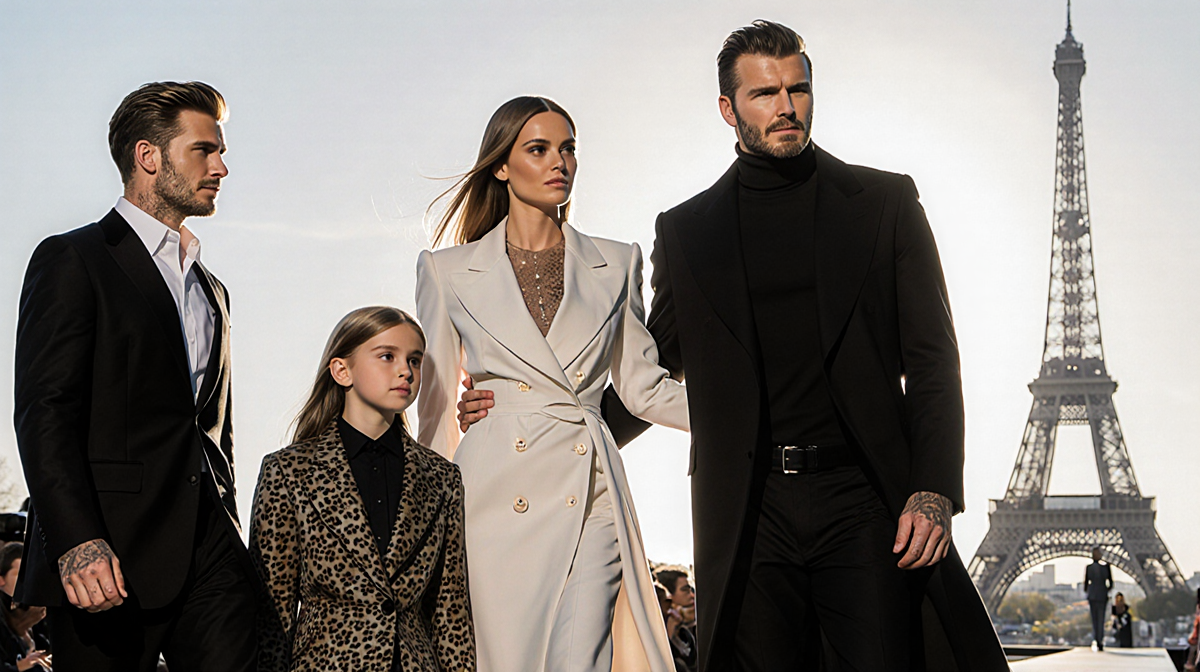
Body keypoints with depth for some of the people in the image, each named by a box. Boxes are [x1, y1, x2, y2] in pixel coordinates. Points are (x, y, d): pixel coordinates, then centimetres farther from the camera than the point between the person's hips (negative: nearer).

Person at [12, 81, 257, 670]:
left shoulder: (212, 290, 25)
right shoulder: (73, 261, 2)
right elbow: (44, 414, -9)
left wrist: (227, 542, 15)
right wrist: (76, 542, -20)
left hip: (209, 555, 6)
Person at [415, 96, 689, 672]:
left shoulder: (615, 265, 12)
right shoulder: (449, 272, 8)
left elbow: (644, 386, 12)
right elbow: (435, 402, 11)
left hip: (590, 493, 1)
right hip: (495, 495, -1)